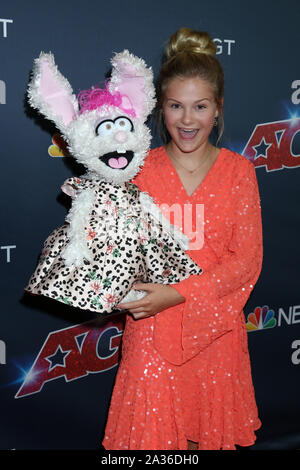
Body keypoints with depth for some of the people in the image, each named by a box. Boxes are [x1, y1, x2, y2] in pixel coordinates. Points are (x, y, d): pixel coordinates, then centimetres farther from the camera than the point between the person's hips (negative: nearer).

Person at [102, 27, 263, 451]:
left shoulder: (238, 170, -3)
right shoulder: (140, 169, -3)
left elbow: (247, 261, -8)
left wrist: (178, 293, -18)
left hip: (215, 322, 1)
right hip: (151, 322, 0)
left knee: (212, 430, 14)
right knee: (153, 429, 7)